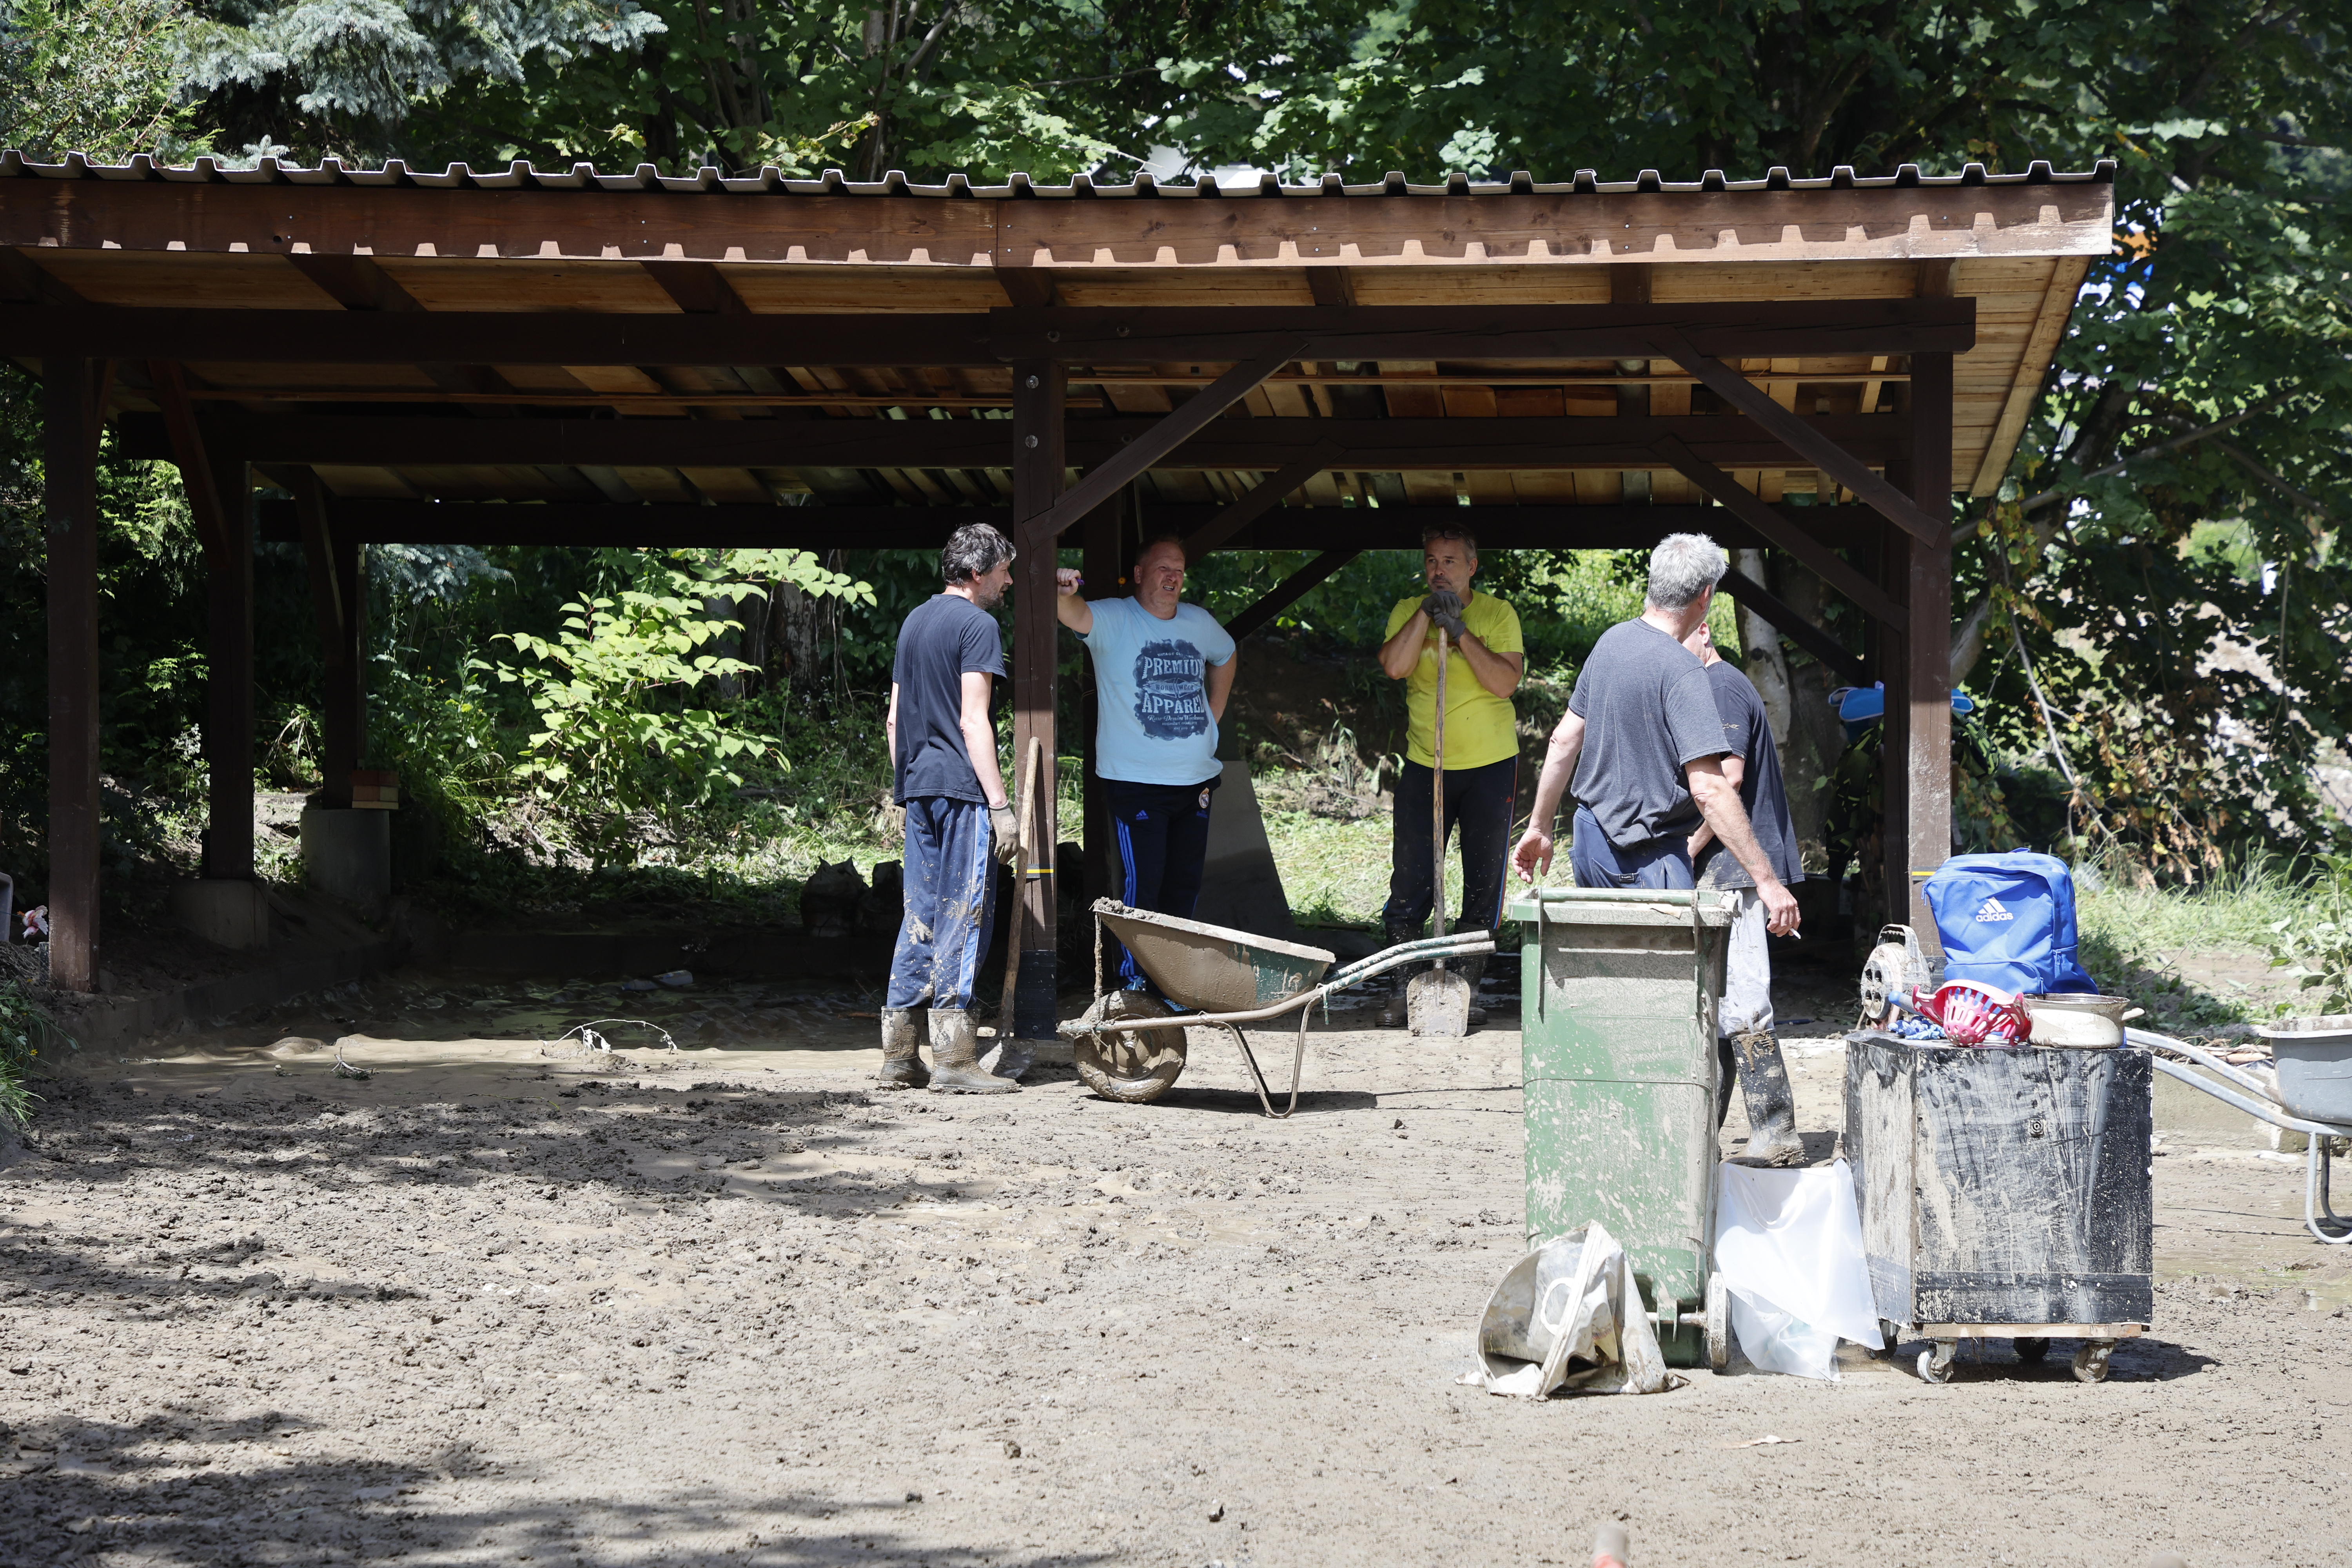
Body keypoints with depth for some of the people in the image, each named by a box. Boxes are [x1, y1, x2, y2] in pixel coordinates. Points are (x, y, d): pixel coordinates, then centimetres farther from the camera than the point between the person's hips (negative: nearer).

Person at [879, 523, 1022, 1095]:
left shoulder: (914, 623, 18)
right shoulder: (977, 625, -8)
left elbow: (896, 719, 19)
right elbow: (974, 722, -14)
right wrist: (1000, 803, -15)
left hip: (918, 787, 8)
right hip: (961, 788, -8)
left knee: (920, 918, 10)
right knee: (962, 917, -6)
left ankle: (900, 1056, 10)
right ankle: (954, 1058, -7)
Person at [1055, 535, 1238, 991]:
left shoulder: (1199, 622, 10)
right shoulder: (1113, 620, -8)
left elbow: (1227, 656, 31)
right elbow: (1076, 615, -31)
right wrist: (1064, 594, -55)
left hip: (1196, 782, 6)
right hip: (1136, 783, -6)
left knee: (1185, 885, 14)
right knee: (1141, 888, -8)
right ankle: (1132, 980, 3)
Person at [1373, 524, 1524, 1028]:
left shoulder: (1498, 615, -2)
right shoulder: (1408, 611, 2)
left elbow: (1506, 682, -16)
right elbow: (1395, 666, -16)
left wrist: (1460, 632, -21)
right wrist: (1427, 610, -18)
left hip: (1490, 765, -1)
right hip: (1425, 764, 1)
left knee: (1484, 880, 3)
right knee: (1410, 880, -1)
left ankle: (1468, 985, 13)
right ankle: (1403, 987, 8)